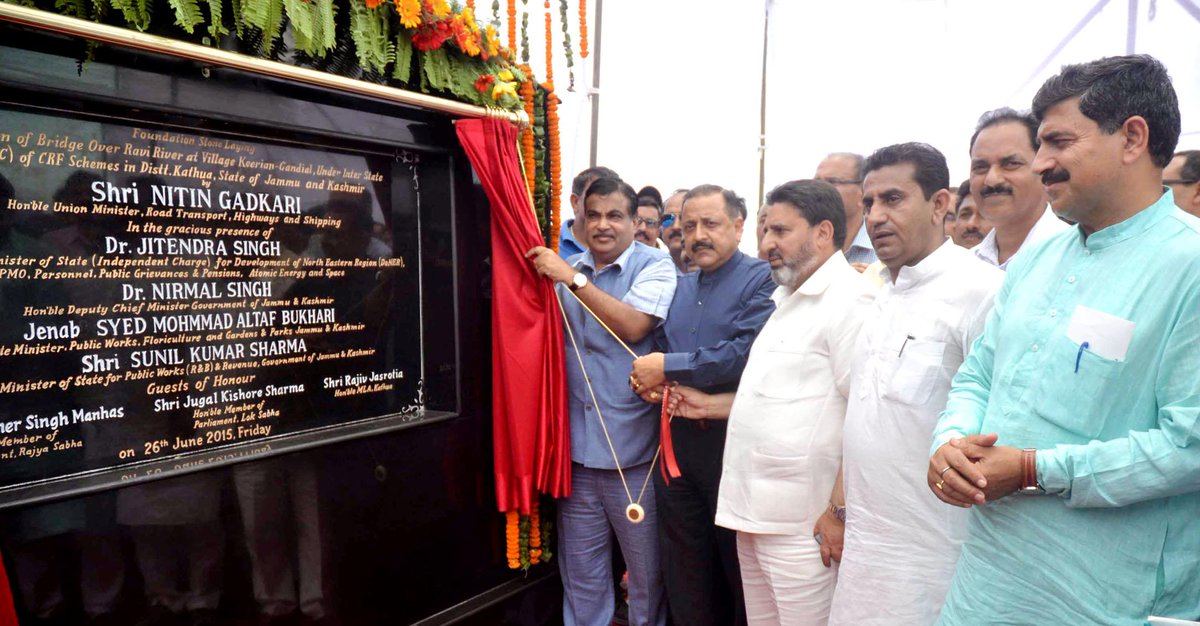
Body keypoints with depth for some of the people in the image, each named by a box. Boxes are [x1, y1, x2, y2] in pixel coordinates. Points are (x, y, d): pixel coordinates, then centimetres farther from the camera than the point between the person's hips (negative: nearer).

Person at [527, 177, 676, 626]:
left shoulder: (654, 266, -4)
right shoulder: (565, 269, 11)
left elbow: (633, 325, -21)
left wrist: (573, 279, -21)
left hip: (633, 451, -4)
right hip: (575, 444, 4)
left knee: (646, 568, 12)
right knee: (579, 567, 17)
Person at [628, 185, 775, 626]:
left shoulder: (762, 280, -9)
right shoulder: (678, 287, 14)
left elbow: (749, 351, -24)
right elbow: (655, 346, 19)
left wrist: (668, 368, -18)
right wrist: (644, 377, -5)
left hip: (733, 439, -6)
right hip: (677, 438, 7)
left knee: (740, 568, 10)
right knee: (684, 568, 18)